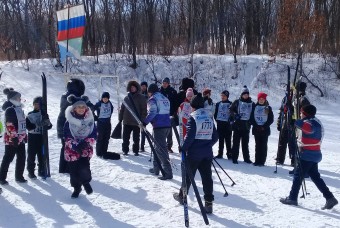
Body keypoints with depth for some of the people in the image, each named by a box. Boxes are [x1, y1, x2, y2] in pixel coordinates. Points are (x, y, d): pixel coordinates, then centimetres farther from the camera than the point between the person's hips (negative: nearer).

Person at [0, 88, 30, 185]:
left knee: (21, 158, 10)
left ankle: (19, 176, 21)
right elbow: (9, 125, -19)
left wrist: (24, 135, 21)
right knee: (8, 158, -1)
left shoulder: (19, 109, 15)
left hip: (20, 138, 8)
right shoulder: (9, 110, -13)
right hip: (12, 139, -8)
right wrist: (14, 137, -22)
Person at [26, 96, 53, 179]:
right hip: (32, 137, -2)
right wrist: (37, 125, -25)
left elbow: (49, 126, 5)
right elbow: (28, 126, -11)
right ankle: (31, 171, 8)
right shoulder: (30, 115, 0)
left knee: (42, 155, 7)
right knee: (31, 155, 1)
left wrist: (48, 123, -18)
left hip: (42, 137, 2)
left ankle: (41, 170, 18)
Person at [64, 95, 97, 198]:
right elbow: (67, 137, -7)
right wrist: (75, 145, -20)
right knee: (73, 170, 6)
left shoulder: (90, 120, -1)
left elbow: (94, 135, 0)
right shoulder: (69, 121, -6)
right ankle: (76, 188, 29)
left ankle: (86, 182, 14)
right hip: (72, 150, 0)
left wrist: (87, 142, -17)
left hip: (86, 149, 0)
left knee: (84, 167, -17)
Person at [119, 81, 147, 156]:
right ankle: (125, 150, 16)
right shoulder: (126, 98, 9)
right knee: (125, 137, 5)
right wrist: (120, 118, 10)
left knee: (136, 138, 6)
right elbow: (122, 109, 14)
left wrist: (142, 120, -11)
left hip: (136, 122, -3)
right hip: (127, 122, 3)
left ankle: (136, 151, 16)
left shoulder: (141, 98, -1)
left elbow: (144, 109, -4)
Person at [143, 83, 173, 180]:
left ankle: (168, 172, -8)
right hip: (167, 126, 8)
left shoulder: (152, 99, -5)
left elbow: (152, 113, -18)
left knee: (161, 149, -6)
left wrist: (145, 122, -17)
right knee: (158, 147, 21)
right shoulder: (165, 98, 20)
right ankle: (156, 168, 28)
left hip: (159, 127, -8)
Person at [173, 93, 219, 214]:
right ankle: (208, 202, 1)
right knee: (207, 177, 4)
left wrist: (183, 148, -6)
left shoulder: (193, 118, -10)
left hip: (194, 153, -4)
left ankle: (182, 196, 30)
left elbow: (189, 136, -16)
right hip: (207, 153, 4)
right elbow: (215, 137, 10)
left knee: (188, 175, 12)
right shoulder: (210, 118, 8)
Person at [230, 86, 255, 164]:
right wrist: (235, 115, -13)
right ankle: (234, 158, 6)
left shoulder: (252, 104, 7)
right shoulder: (237, 102, 1)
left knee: (245, 143, 10)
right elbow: (231, 110, 5)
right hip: (238, 125, -2)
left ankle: (246, 158, 18)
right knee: (236, 142, 1)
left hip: (246, 126, 2)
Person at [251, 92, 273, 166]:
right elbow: (252, 118, 5)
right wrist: (256, 125, -8)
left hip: (265, 129, -1)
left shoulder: (268, 108, 4)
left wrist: (264, 126, -10)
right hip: (256, 129, 1)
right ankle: (257, 161, 8)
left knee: (263, 145, 0)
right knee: (257, 145, 4)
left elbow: (271, 119, 1)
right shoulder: (255, 107, 7)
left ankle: (262, 161, 2)